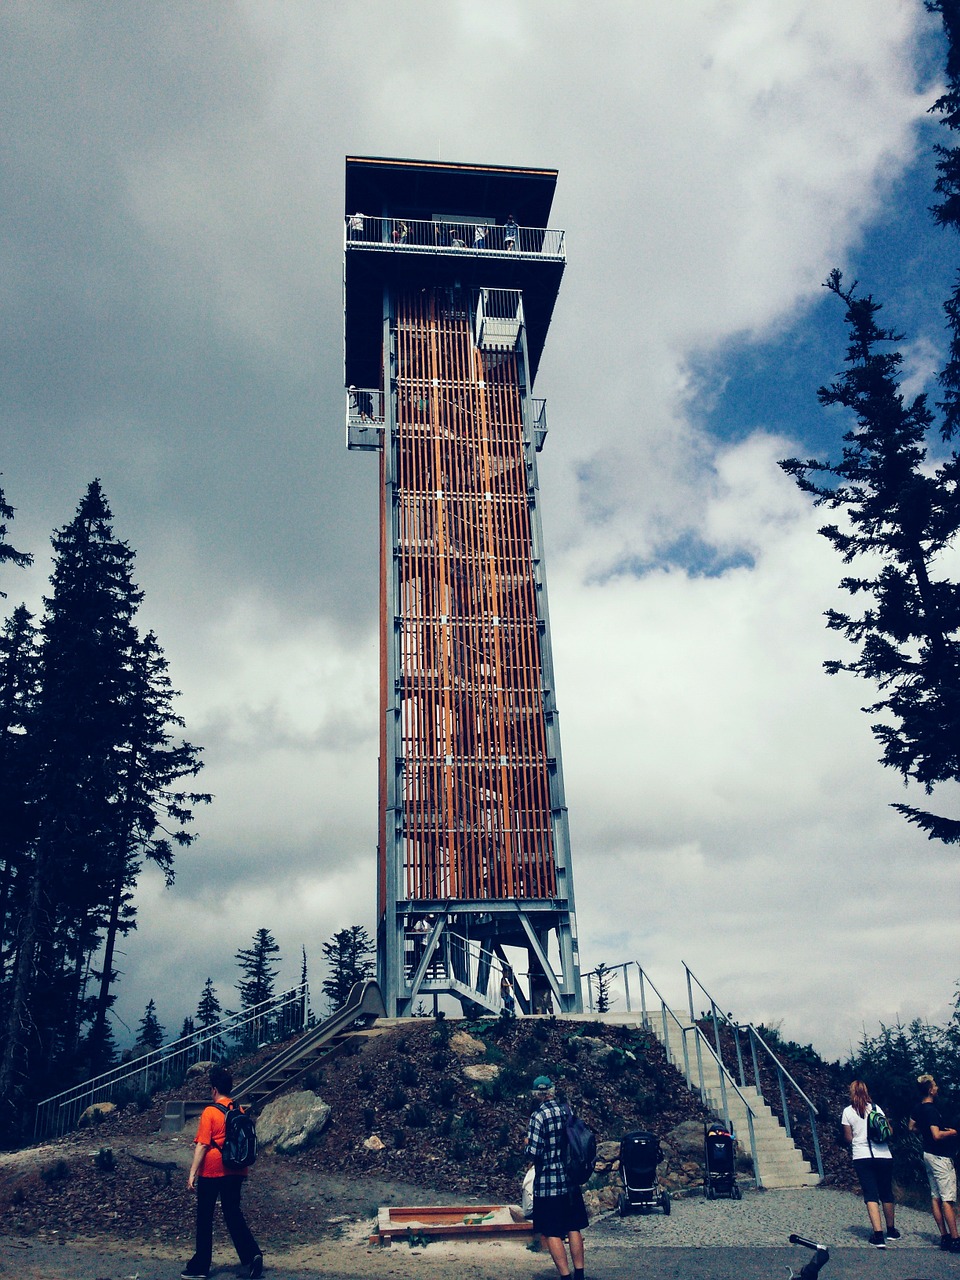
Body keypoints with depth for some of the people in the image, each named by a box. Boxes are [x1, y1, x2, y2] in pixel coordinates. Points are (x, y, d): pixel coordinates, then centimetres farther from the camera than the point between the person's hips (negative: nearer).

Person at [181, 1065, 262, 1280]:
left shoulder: (210, 1112, -13)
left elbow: (202, 1145, -16)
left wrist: (192, 1173, -12)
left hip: (211, 1173, -5)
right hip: (235, 1172, 5)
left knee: (204, 1218, 10)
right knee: (233, 1214, 12)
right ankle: (251, 1256, -2)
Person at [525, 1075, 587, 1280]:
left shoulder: (539, 1116, -16)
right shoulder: (567, 1111, 2)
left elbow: (533, 1153, -19)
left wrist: (527, 1144, 1)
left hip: (547, 1183, -6)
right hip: (570, 1180, 6)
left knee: (551, 1233, 3)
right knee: (574, 1229, 15)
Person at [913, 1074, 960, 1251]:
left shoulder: (919, 1108, 9)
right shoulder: (931, 1109, -21)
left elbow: (912, 1126, 24)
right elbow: (937, 1135, -27)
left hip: (928, 1154, 9)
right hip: (940, 1156, -9)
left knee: (935, 1197, 10)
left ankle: (944, 1237, 14)